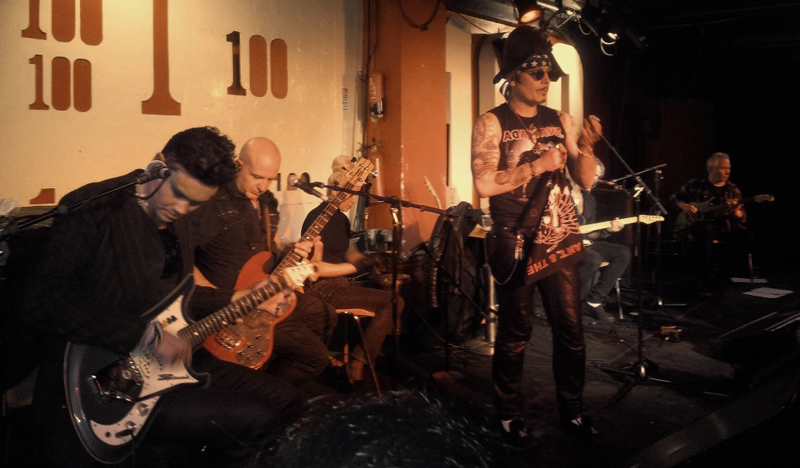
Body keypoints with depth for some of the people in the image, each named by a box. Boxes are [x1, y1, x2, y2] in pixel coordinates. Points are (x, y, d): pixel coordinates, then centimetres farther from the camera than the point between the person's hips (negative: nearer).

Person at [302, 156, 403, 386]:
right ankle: (358, 363, -11)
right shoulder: (318, 218, -14)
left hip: (340, 282, 9)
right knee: (393, 302, -18)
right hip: (321, 288, -9)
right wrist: (357, 266, -17)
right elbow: (316, 267, -18)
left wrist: (368, 261, -2)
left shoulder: (342, 219, 13)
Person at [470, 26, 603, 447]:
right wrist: (537, 165, -18)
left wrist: (587, 146, -9)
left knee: (571, 331, 10)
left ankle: (572, 411, 27)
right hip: (517, 248, -4)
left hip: (561, 244, 4)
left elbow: (586, 180, 8)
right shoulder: (492, 124, -5)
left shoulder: (560, 121, 8)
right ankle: (510, 415, 23)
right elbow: (484, 183, -17)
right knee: (514, 335, 7)